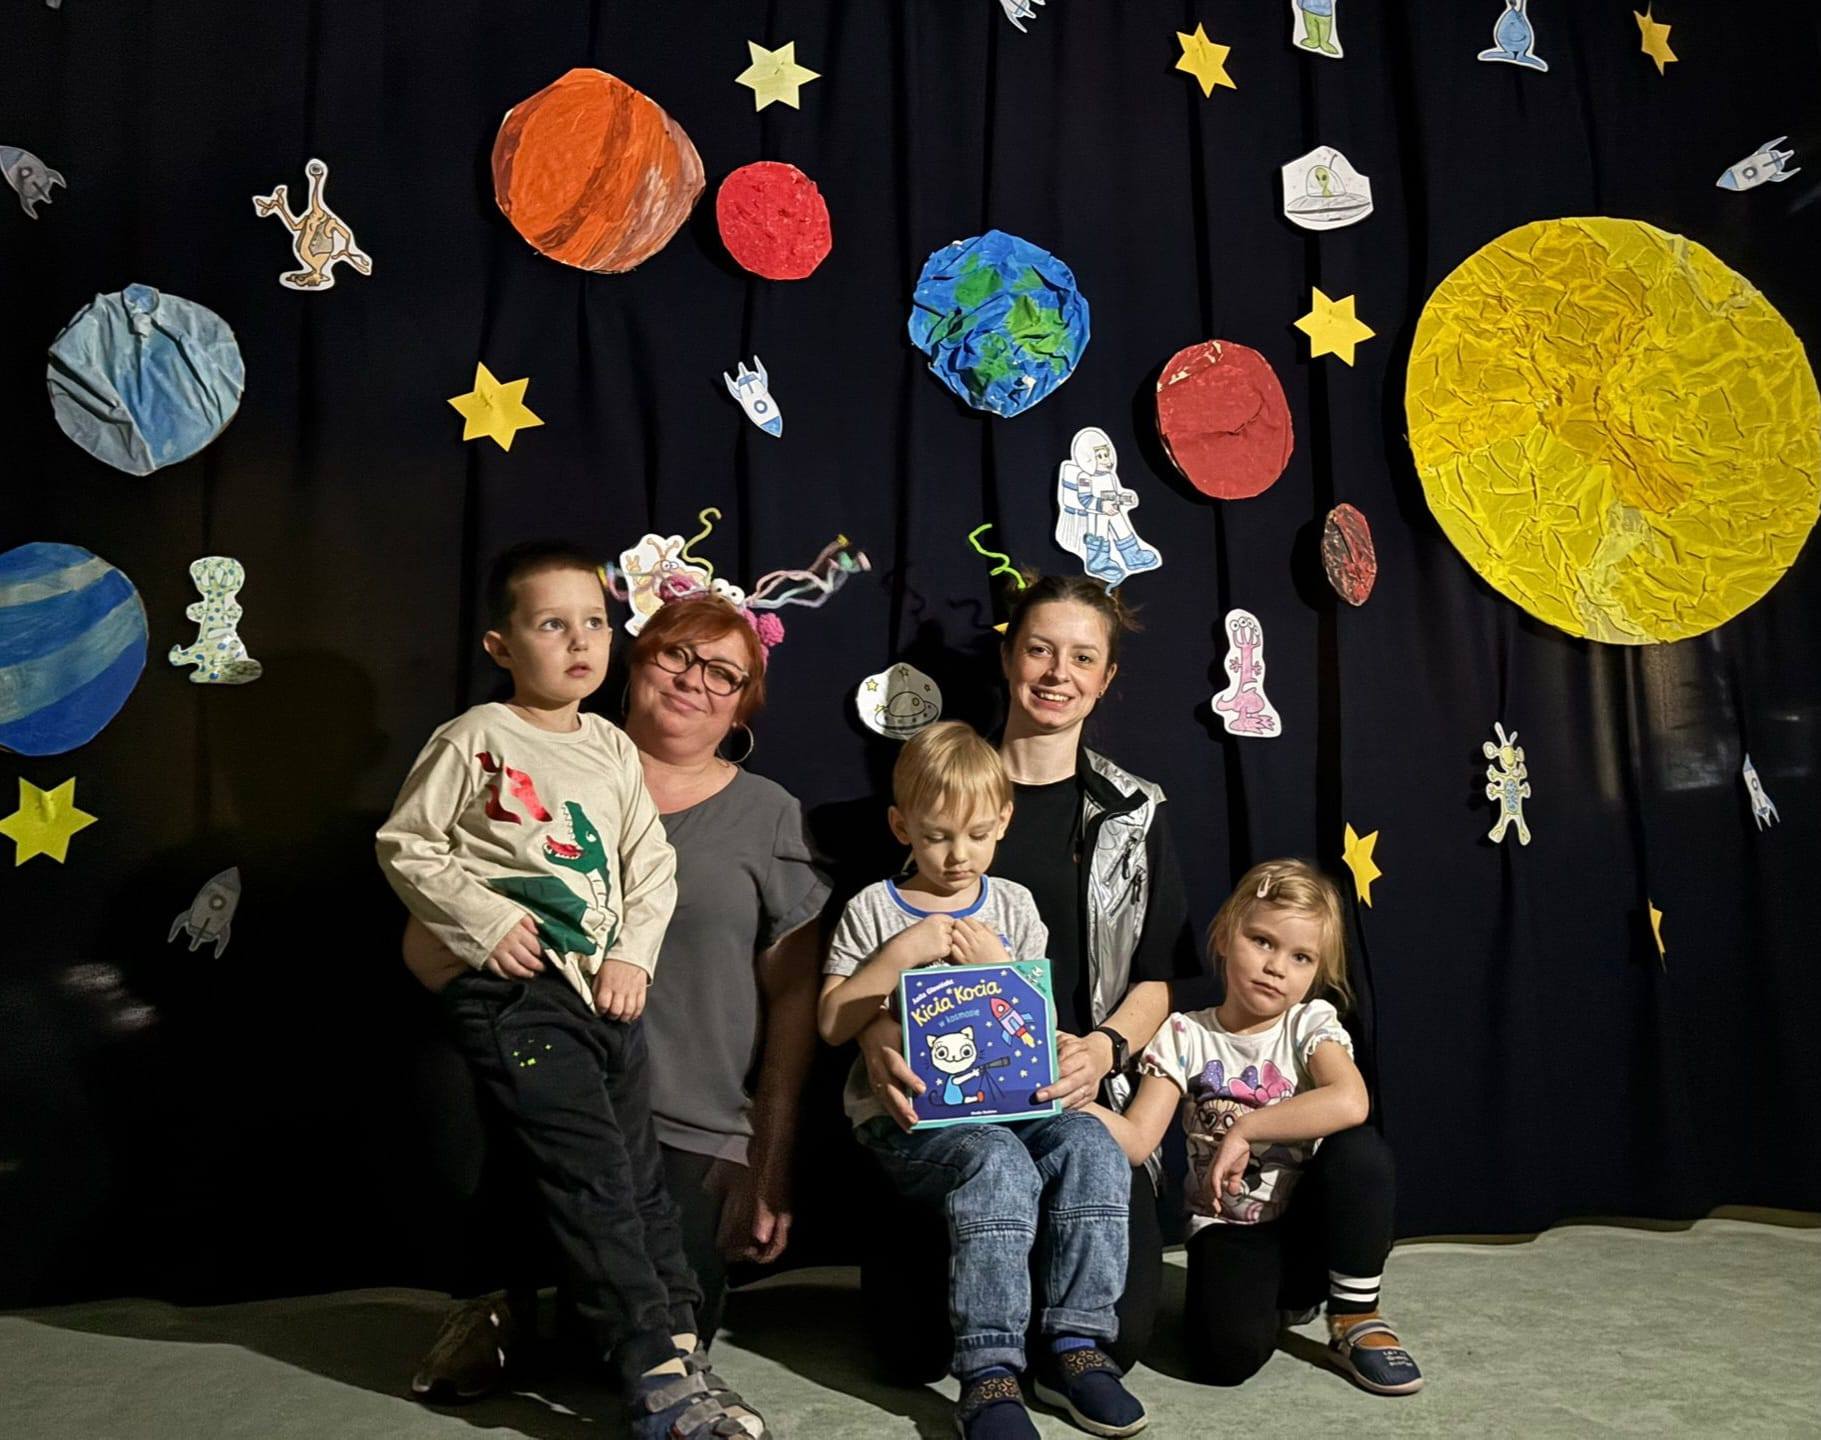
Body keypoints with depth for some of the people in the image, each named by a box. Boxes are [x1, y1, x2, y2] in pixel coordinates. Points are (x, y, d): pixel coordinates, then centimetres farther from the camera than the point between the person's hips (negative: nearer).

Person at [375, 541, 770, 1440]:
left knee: (640, 1175, 10)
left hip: (605, 989, 6)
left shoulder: (613, 749, 11)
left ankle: (677, 1342, 21)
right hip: (515, 992, -6)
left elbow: (652, 863, 12)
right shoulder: (474, 741, -4)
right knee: (592, 1181, -10)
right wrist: (485, 919, -12)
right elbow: (406, 846, -1)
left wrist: (634, 954, -2)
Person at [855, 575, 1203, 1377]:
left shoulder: (1132, 813, 9)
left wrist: (1104, 1049, -13)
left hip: (1080, 1102, 1)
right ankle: (900, 1264, 18)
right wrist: (877, 1039, -17)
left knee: (1115, 1331, -16)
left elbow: (1155, 980, 8)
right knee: (925, 1347, -16)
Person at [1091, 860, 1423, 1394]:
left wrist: (1244, 1129, -27)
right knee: (1227, 1353, -29)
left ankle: (1355, 1317, -8)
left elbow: (1350, 1103, -27)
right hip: (1227, 1230, -1)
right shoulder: (1186, 1036, -3)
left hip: (1307, 1221, 1)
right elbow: (1136, 1140, -12)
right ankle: (1253, 1295, 8)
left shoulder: (1312, 1023, -4)